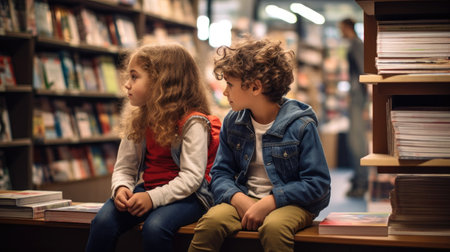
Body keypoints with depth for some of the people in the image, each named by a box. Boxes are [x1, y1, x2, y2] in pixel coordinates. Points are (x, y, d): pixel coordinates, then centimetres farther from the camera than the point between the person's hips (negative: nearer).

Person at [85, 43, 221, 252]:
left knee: (154, 227, -34)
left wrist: (153, 198, -27)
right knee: (103, 221, -20)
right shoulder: (137, 121, 9)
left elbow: (192, 176, -18)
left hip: (187, 195, -6)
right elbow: (124, 168, 9)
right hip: (148, 188, 6)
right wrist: (121, 188, -14)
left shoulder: (193, 122, -12)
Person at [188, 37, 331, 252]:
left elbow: (317, 183, -10)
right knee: (210, 221, -26)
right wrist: (239, 199, -15)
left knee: (273, 227, -37)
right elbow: (220, 173, 7)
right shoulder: (232, 123, 6)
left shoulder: (301, 125, -9)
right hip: (243, 199, 4)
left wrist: (269, 202, -20)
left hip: (292, 202, -4)